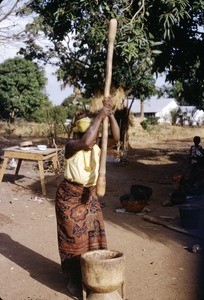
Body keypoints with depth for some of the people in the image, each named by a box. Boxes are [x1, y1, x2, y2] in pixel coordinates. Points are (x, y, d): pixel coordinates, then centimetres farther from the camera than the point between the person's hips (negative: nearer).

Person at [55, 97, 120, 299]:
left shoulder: (97, 148, -1)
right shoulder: (71, 147, -19)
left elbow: (116, 137, -14)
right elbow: (85, 142, -41)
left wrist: (110, 113, -24)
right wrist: (99, 116, -35)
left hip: (89, 196, 6)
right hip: (70, 196, -6)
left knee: (93, 234, 9)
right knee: (74, 237, 2)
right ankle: (74, 280, 17)